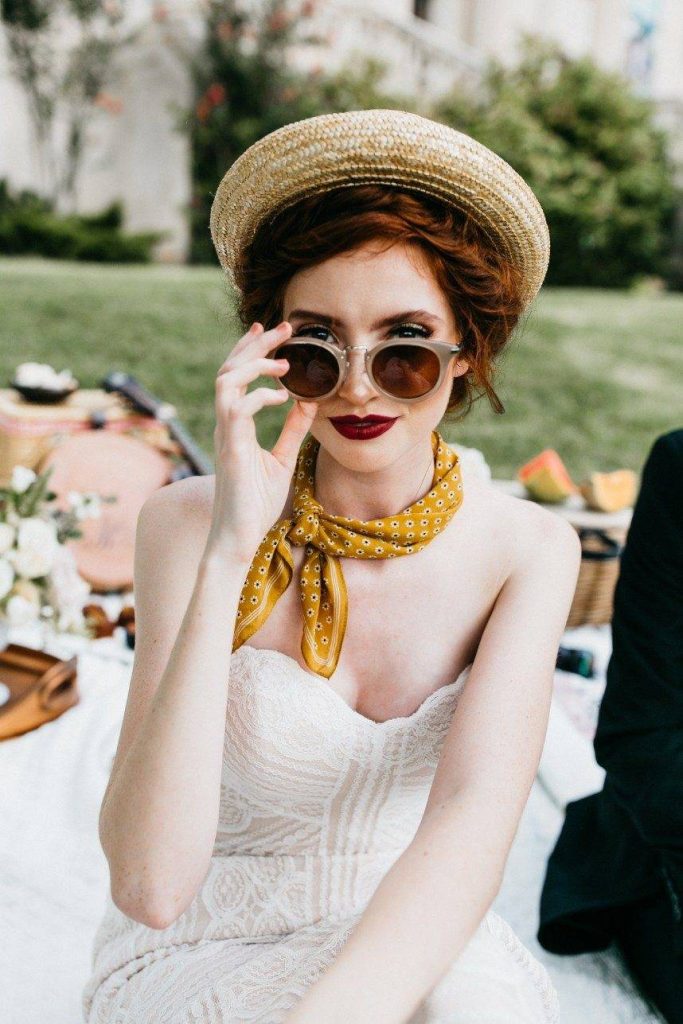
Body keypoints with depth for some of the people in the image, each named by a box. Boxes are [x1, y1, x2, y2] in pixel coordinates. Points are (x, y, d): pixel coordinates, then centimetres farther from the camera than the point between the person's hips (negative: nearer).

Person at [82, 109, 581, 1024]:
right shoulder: (188, 526, -15)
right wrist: (230, 555, -30)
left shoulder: (528, 550, -11)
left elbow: (475, 817, -24)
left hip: (413, 942, 2)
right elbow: (148, 886, -23)